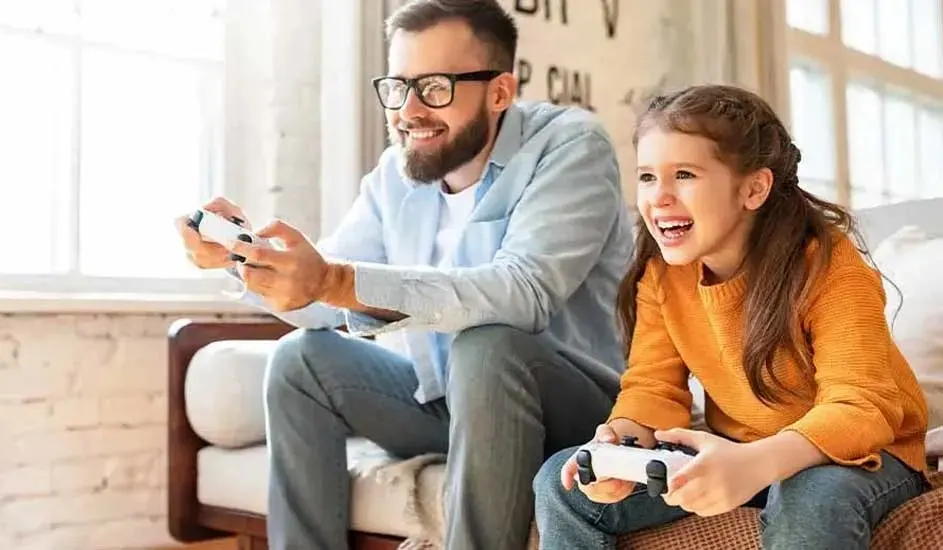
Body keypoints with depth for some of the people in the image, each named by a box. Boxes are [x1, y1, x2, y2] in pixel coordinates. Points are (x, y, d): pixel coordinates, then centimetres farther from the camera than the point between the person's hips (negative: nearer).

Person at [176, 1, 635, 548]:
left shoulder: (570, 145, -17)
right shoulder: (396, 172, 2)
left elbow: (524, 291, -34)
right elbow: (325, 302, 2)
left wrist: (336, 282, -42)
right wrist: (247, 253, -20)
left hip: (577, 403, -6)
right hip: (442, 399, 6)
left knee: (485, 344, -34)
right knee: (301, 358, -6)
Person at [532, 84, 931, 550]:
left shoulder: (829, 267, -22)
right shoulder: (660, 275, -6)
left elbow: (860, 407, -30)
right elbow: (653, 389, -4)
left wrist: (755, 463, -50)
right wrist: (620, 440, -29)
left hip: (850, 454, -4)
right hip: (731, 452, 5)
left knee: (811, 502, -41)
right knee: (561, 485, -9)